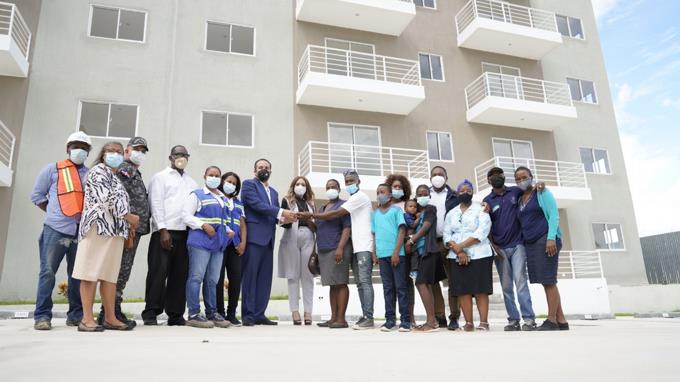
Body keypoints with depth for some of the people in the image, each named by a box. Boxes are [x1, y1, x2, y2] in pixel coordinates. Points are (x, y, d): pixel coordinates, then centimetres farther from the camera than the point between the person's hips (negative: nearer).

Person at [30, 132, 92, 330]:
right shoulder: (52, 169, 8)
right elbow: (37, 195, 9)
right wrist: (55, 214, 3)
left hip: (82, 231, 3)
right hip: (56, 229, -2)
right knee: (48, 272, -3)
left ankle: (76, 315, 14)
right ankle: (42, 316, 5)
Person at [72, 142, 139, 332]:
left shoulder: (115, 178, 26)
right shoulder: (99, 170, 2)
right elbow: (106, 199, -11)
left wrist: (128, 224, 9)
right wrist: (129, 217, -6)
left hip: (114, 229, 8)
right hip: (99, 226, -8)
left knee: (110, 275, 5)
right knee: (91, 273, -7)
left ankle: (110, 318, 6)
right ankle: (87, 319, -6)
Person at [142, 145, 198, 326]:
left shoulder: (191, 182, 20)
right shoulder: (160, 177, 7)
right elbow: (156, 204, -3)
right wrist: (163, 230, -12)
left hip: (186, 232, 5)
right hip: (165, 231, -4)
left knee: (180, 274, 5)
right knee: (159, 272, -4)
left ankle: (175, 314, 12)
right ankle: (151, 313, 5)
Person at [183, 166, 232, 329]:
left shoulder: (224, 199, 21)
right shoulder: (197, 195, 2)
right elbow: (186, 215, -6)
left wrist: (228, 230, 10)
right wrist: (203, 225, -17)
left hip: (219, 243, 6)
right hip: (200, 241, -6)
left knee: (212, 280, 10)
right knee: (196, 277, -7)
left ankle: (212, 313, 17)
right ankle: (193, 314, -3)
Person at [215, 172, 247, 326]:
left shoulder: (238, 203, 21)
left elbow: (243, 224, 17)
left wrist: (243, 243, 4)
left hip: (235, 245, 4)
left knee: (236, 278, -1)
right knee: (219, 278, -4)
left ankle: (231, 314, 8)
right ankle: (219, 313, 4)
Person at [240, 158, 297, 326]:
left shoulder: (274, 192, 24)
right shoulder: (249, 184, 3)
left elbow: (274, 215, 19)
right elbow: (257, 204, -12)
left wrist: (284, 218, -5)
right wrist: (281, 212, -16)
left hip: (268, 238, 7)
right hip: (254, 236, -7)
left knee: (265, 278, 5)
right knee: (250, 276, -5)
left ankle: (259, 314, 9)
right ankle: (248, 315, 0)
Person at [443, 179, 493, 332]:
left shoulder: (480, 209, 3)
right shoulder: (451, 213, 14)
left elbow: (482, 232, -11)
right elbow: (446, 235, 5)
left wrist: (461, 245, -14)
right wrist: (458, 251, -11)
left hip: (479, 255, -3)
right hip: (457, 257, 3)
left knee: (480, 289, -5)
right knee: (462, 290, -1)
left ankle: (483, 322, -1)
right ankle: (468, 322, 4)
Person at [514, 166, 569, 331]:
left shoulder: (542, 193, 1)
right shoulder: (519, 200, 17)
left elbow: (554, 215, -7)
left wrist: (551, 238, -18)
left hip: (545, 241, -6)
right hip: (530, 244, 6)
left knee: (548, 281, -7)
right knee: (547, 282, 6)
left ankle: (552, 321, -4)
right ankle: (561, 321, 10)